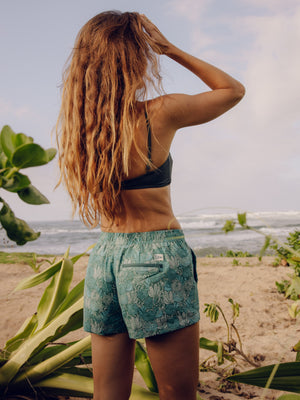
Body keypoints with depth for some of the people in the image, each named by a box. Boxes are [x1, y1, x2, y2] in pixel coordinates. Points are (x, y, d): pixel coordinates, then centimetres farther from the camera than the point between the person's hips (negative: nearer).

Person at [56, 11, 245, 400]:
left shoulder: (78, 122, 2)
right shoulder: (159, 114, -11)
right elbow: (234, 90, 5)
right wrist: (170, 49, 5)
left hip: (103, 256, 6)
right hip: (158, 256, -6)